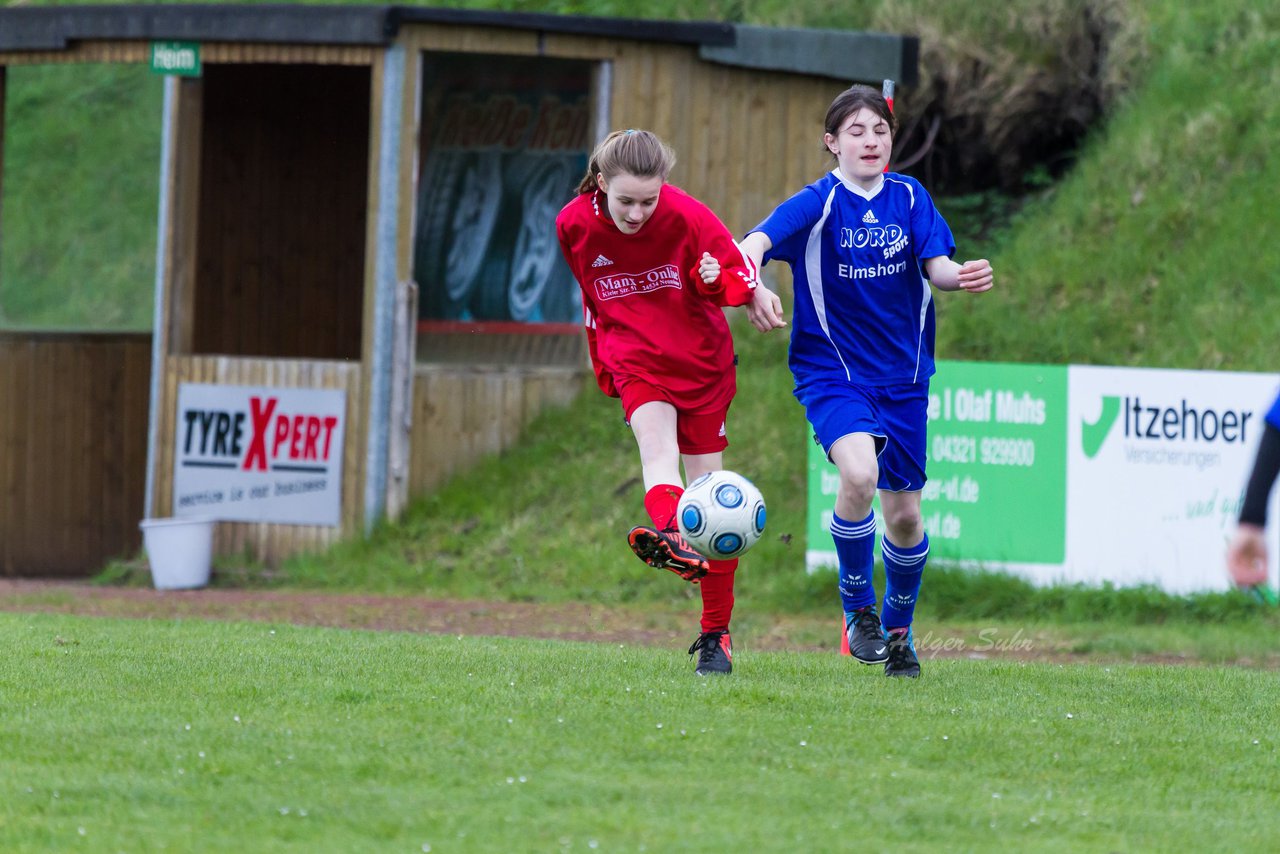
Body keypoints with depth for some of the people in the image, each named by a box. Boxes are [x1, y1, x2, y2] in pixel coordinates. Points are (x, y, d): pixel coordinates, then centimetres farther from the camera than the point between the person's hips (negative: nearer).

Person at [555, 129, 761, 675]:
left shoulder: (687, 217, -16)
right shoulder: (574, 225, -8)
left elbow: (742, 274, -7)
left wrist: (718, 282, -30)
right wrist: (603, 365, 18)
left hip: (701, 361, 0)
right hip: (635, 360, 0)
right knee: (656, 440, -31)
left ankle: (716, 635, 9)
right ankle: (673, 538, -61)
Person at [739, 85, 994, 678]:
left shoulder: (908, 197, 2)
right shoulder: (818, 203, -11)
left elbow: (936, 266, -5)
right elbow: (751, 246, -24)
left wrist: (963, 275, -29)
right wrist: (755, 289, -46)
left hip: (903, 376, 4)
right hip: (831, 372, -4)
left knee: (904, 514, 7)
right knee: (859, 472, -29)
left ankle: (898, 629, 32)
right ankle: (858, 606, -7)